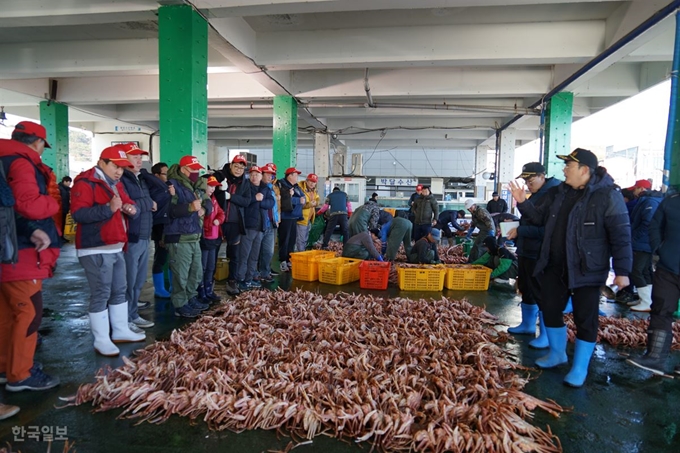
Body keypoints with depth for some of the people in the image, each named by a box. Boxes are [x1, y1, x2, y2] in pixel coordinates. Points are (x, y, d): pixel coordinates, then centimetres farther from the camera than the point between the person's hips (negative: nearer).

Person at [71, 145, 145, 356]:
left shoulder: (116, 184, 16)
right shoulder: (85, 183, -11)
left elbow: (130, 206, 19)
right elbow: (78, 213, -22)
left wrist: (132, 209, -5)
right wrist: (108, 208, -31)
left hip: (116, 247, 9)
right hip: (96, 249, -9)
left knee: (120, 290, 15)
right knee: (101, 294, -4)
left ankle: (121, 331, 27)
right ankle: (101, 340, 6)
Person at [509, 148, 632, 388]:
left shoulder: (608, 196, -13)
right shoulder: (558, 192, 6)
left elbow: (621, 236, -14)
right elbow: (540, 217, 19)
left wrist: (622, 270, -16)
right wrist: (523, 203, 4)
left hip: (586, 270, -6)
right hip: (554, 267, 7)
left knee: (585, 319, 4)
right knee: (550, 309, 15)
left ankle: (579, 368, 19)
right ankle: (557, 353, 36)